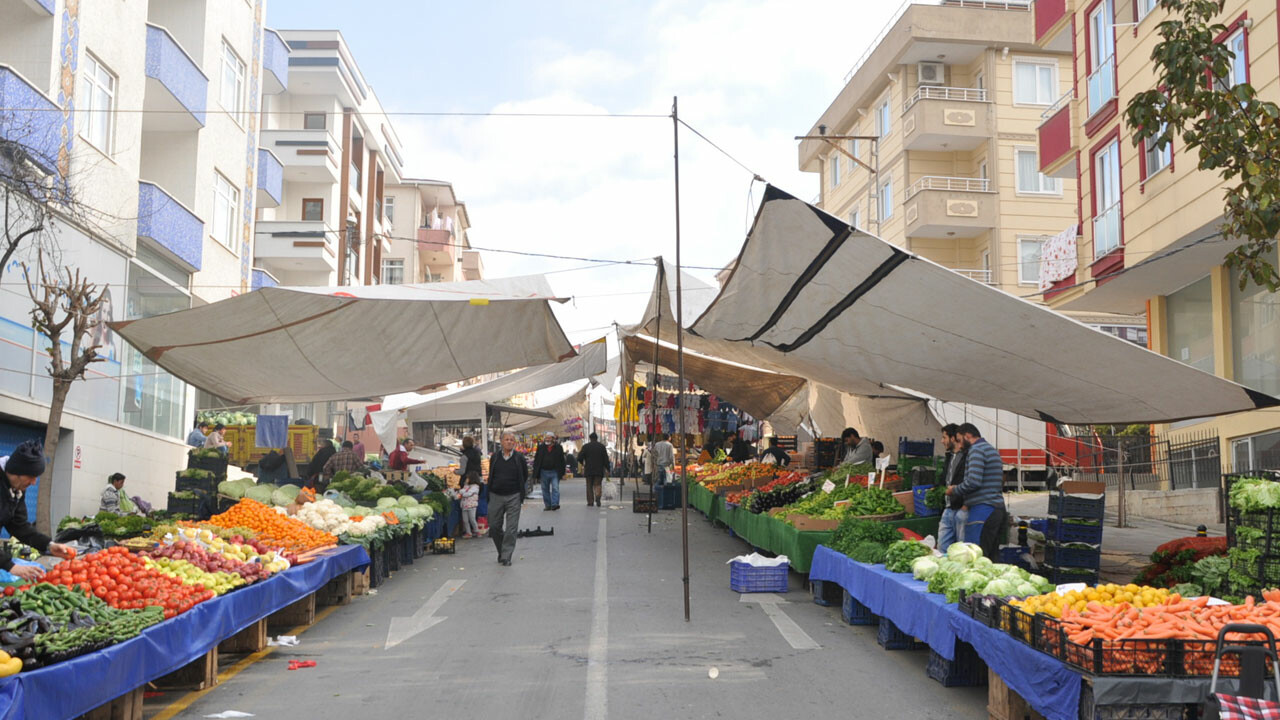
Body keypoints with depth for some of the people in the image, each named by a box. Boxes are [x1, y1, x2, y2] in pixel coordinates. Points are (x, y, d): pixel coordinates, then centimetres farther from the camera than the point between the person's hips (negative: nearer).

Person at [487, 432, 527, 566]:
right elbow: (490, 476, 15)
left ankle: (506, 556, 2)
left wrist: (517, 488, 9)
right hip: (496, 496, 2)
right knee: (494, 527, 5)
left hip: (513, 497, -2)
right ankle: (501, 551, 27)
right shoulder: (494, 457, 5)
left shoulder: (519, 458, 0)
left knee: (511, 528, -4)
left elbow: (525, 475, 10)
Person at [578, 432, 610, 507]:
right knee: (598, 484, 4)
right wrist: (607, 469, 4)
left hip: (589, 470, 0)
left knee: (589, 485, 8)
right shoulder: (602, 446, 3)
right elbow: (606, 459, 1)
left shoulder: (585, 446, 0)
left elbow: (580, 458, -2)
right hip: (599, 470, 0)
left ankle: (590, 501, 5)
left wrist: (583, 464, 18)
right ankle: (597, 497, -22)